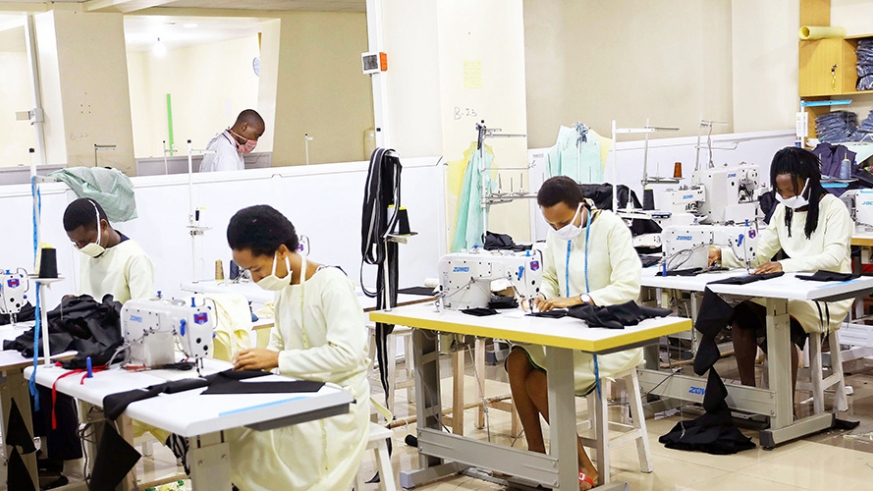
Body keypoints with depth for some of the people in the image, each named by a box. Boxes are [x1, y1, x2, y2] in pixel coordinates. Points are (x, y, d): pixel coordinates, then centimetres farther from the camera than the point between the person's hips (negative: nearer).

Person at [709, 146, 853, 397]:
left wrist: (785, 266, -36)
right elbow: (759, 253, 8)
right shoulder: (783, 210, 12)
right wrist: (722, 255, -10)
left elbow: (833, 258, -23)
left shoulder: (833, 208, -8)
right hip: (795, 292, 7)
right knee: (741, 312, -17)